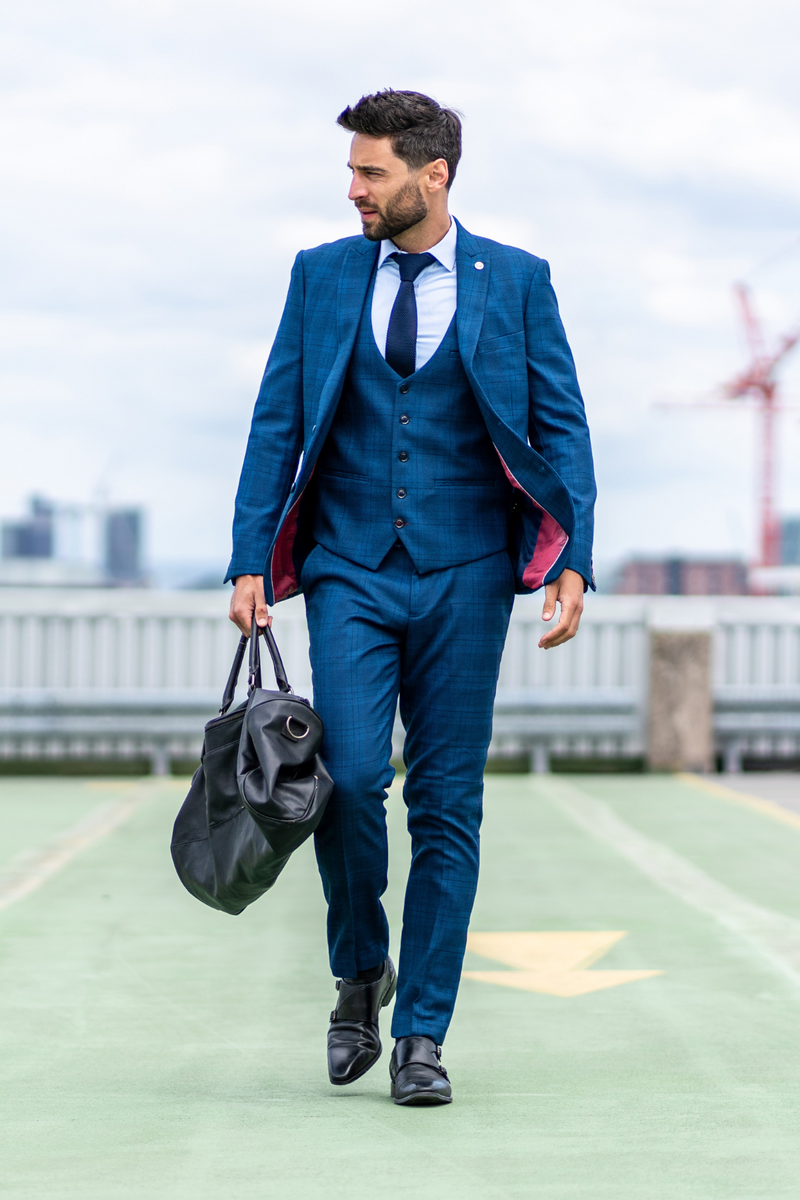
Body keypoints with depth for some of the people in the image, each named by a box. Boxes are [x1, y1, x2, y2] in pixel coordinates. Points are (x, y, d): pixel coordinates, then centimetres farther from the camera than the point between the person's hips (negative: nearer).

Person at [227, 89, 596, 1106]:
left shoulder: (515, 281, 4)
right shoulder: (322, 276, 8)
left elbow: (562, 427, 4)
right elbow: (277, 424, 8)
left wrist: (572, 561, -7)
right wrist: (252, 561, -1)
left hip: (463, 574, 0)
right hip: (349, 569, 1)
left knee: (446, 802, 0)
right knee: (349, 776, -14)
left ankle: (421, 1034, 8)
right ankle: (360, 972, 12)